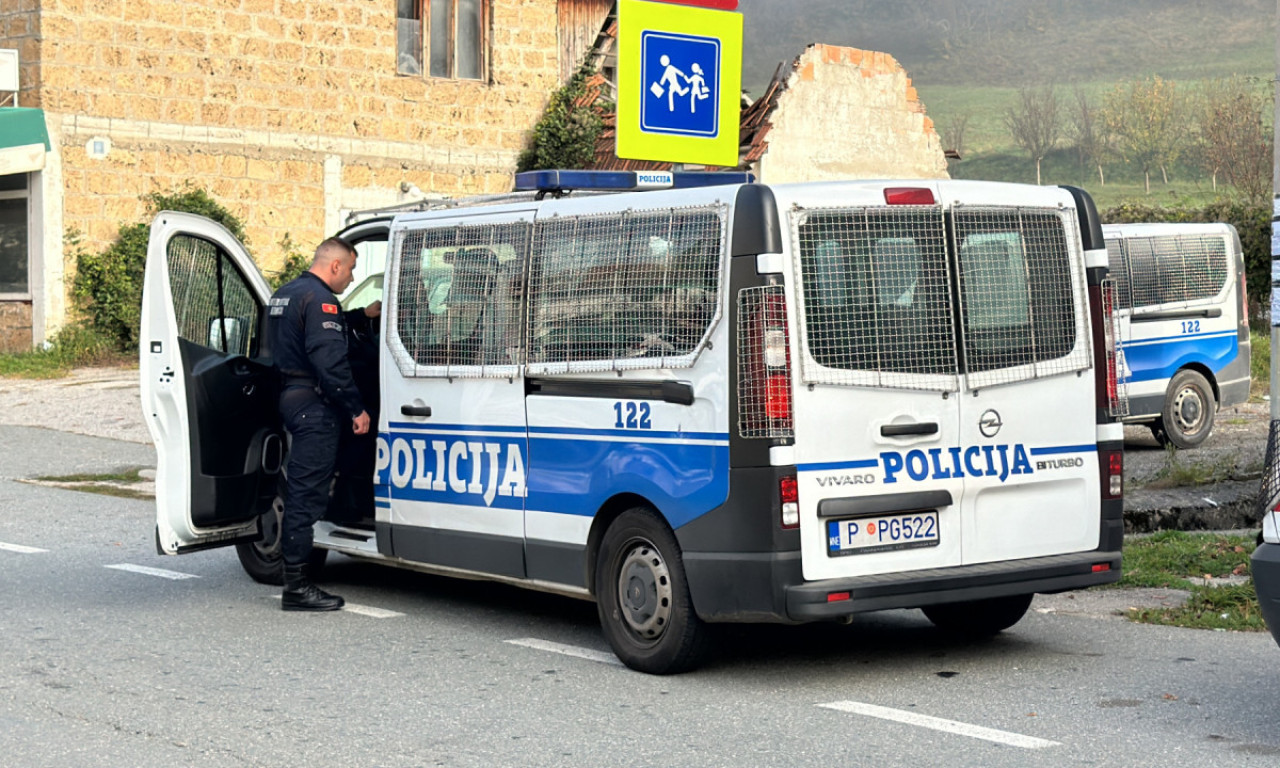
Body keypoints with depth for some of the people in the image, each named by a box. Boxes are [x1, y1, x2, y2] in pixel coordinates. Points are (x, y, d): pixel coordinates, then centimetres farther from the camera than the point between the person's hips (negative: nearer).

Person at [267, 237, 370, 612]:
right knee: (306, 493, -8)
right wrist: (357, 409, -18)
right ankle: (297, 586, -7)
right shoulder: (319, 300, -15)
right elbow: (330, 362, -23)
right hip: (314, 403, -11)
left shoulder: (283, 295, 19)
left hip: (290, 396, 11)